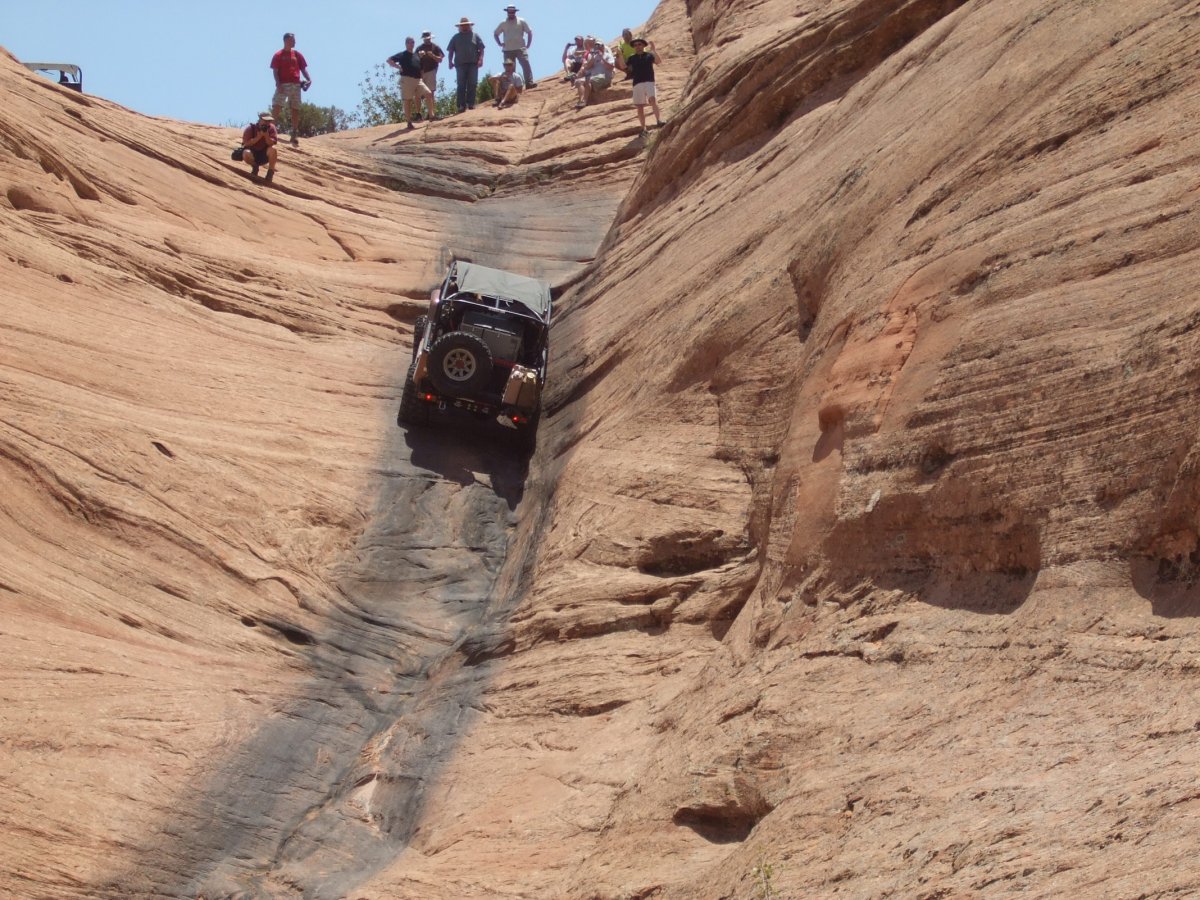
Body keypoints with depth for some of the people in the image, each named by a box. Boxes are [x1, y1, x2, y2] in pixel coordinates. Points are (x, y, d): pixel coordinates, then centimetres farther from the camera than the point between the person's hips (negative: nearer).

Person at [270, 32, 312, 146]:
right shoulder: (278, 55, 2)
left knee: (296, 110, 5)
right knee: (276, 107, -13)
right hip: (283, 85, -4)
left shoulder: (297, 54, 14)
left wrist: (308, 80, -2)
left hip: (296, 85, 4)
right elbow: (275, 71, -3)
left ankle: (295, 134, 12)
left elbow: (303, 68, 15)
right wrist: (278, 84, -15)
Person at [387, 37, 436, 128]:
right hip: (407, 79, -5)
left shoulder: (417, 55, 19)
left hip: (418, 80, 5)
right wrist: (398, 67, -14)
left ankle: (431, 115, -2)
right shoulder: (402, 55, 1)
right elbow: (389, 60, -5)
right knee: (407, 101, -3)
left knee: (429, 94, -9)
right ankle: (409, 122, 3)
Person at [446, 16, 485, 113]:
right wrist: (450, 61, -2)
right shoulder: (456, 38, 14)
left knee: (472, 84, -3)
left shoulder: (475, 36, 12)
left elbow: (481, 49, 7)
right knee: (461, 85, -3)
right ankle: (461, 105, -5)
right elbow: (450, 51, 12)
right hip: (460, 64, 0)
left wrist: (480, 59, -7)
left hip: (473, 64, 0)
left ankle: (471, 103, 2)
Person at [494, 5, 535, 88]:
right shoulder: (503, 24, 11)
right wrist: (500, 43, 8)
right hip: (508, 50, 2)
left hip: (520, 48, -2)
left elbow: (529, 32, 9)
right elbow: (495, 34, 21)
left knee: (526, 64, -17)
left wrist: (528, 44, 1)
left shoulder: (521, 22, 5)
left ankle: (529, 82, -23)